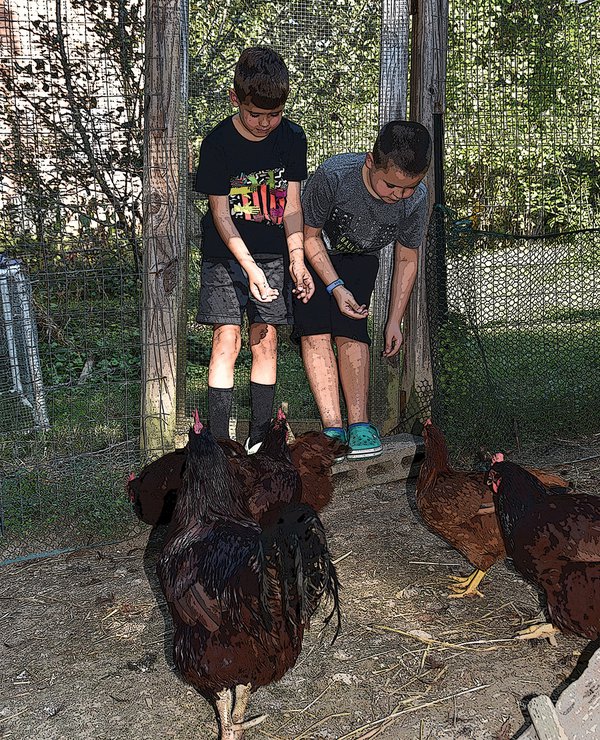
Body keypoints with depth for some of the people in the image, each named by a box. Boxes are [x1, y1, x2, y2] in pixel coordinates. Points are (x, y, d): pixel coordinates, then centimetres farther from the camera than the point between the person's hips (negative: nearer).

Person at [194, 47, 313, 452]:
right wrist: (249, 266, -22)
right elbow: (220, 212, -12)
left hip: (273, 254, 3)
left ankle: (259, 439, 11)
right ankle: (218, 443, -3)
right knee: (227, 339, -8)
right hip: (225, 254, -2)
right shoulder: (218, 143, -13)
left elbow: (291, 203, -2)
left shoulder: (292, 138, -4)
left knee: (266, 341, 2)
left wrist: (297, 260, -14)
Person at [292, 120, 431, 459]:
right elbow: (310, 236, -19)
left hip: (360, 258, 2)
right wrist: (336, 287, -26)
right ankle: (333, 428, -19)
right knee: (315, 329, -17)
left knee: (350, 331, -15)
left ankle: (359, 423, -15)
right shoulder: (333, 176, -36)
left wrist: (395, 320, -9)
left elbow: (406, 260, -10)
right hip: (315, 252, -2)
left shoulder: (416, 198, -25)